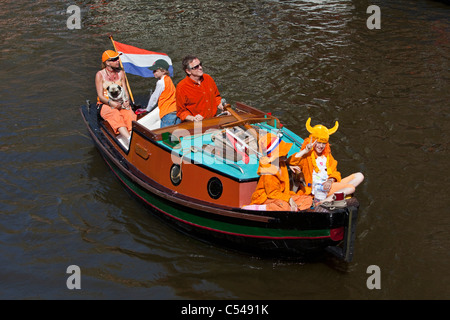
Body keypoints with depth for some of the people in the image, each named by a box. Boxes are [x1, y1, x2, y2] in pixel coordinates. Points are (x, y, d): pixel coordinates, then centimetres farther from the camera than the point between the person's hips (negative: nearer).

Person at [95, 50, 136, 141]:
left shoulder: (121, 73, 13)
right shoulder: (100, 75, 0)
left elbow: (125, 91, 10)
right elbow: (100, 96, -5)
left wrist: (127, 101, -13)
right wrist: (110, 102, -25)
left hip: (120, 103, 4)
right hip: (105, 104, -4)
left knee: (129, 113, -31)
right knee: (115, 115, -36)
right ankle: (130, 139, -55)